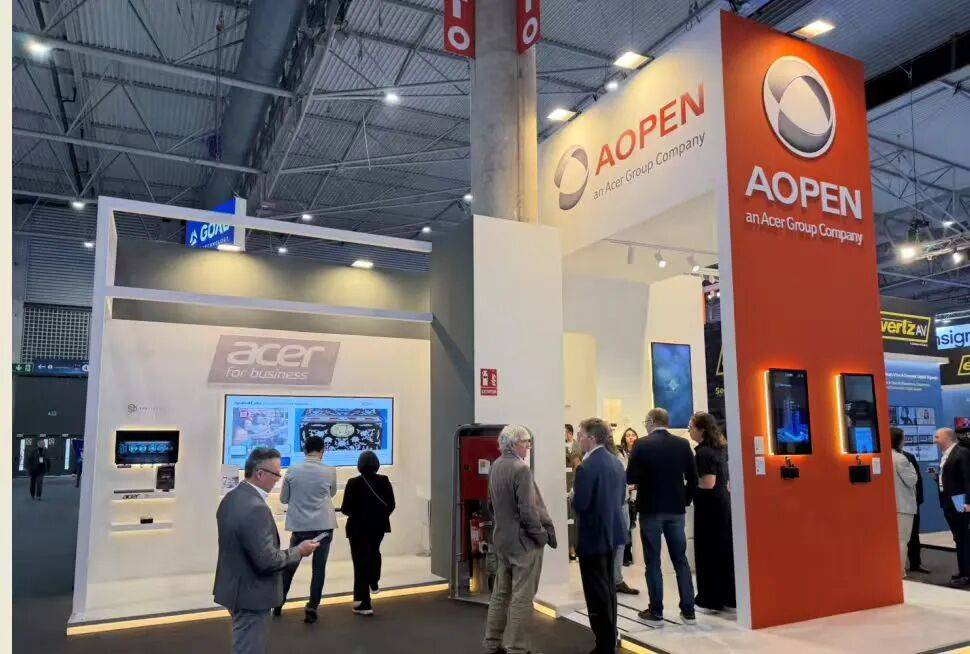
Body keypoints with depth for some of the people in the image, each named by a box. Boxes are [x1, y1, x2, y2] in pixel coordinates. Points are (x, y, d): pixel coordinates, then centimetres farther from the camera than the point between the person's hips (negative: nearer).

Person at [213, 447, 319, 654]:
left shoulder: (231, 498, 2)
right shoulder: (256, 508, -28)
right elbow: (267, 560, -28)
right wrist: (299, 551, -13)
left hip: (235, 588, 10)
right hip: (251, 595, -10)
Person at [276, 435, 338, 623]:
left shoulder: (292, 471, -4)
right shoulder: (330, 472, -6)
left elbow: (283, 499, 6)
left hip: (299, 526, 2)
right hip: (323, 526, -2)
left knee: (290, 565, 18)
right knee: (319, 568, 6)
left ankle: (278, 602, 29)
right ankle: (312, 608, 6)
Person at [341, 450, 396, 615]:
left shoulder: (354, 483, -16)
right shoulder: (384, 481, -7)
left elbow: (345, 509, -14)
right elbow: (391, 505, -2)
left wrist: (355, 513, 8)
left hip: (358, 526, -3)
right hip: (379, 525, 4)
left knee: (360, 561, 5)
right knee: (374, 552, 31)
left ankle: (364, 604, 6)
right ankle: (374, 583, 46)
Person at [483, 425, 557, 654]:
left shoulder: (495, 466, 4)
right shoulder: (521, 469, -20)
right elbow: (528, 511, -21)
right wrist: (543, 536, -9)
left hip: (501, 539, 8)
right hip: (523, 541, -8)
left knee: (500, 593, 17)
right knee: (522, 598, 1)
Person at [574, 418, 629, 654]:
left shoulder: (587, 467, -21)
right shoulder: (616, 462, 5)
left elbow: (580, 505, -22)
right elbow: (621, 497, 12)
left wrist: (573, 495, -2)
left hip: (593, 536, -8)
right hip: (612, 533, 9)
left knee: (597, 593, 2)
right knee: (608, 588, 19)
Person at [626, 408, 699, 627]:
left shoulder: (642, 445, -11)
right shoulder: (683, 444, 1)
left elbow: (630, 478, -10)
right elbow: (693, 477, 2)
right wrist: (686, 500, 13)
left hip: (650, 508, -4)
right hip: (676, 508, 4)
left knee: (653, 561, 4)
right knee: (680, 559, 13)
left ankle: (656, 613, 9)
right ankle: (688, 610, 17)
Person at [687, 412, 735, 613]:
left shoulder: (704, 453, -17)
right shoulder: (720, 448, 11)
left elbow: (707, 483, -23)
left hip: (710, 507, -9)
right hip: (723, 503, 9)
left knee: (708, 553, 0)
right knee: (725, 550, 13)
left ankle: (710, 601, 8)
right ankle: (729, 598, 21)